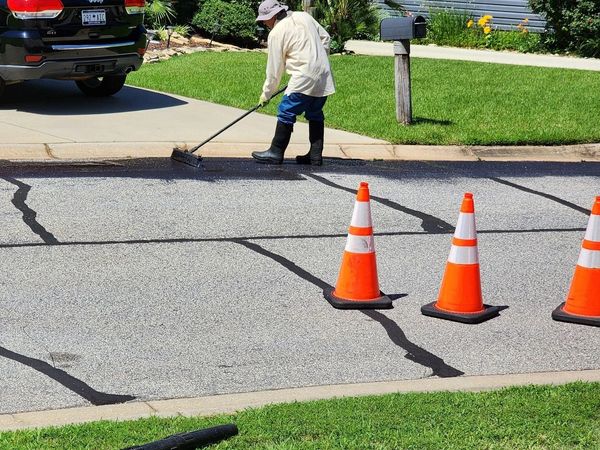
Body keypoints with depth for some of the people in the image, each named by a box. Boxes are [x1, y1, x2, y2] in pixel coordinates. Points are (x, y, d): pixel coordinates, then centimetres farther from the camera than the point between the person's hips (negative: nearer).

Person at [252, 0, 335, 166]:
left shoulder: (276, 33, -7)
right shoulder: (304, 16, 12)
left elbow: (274, 68, -3)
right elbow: (325, 38, 17)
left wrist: (266, 95, 7)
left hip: (304, 78, -8)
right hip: (324, 77, 8)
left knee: (286, 113, -1)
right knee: (315, 115, 14)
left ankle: (276, 153, 2)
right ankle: (315, 155, 16)